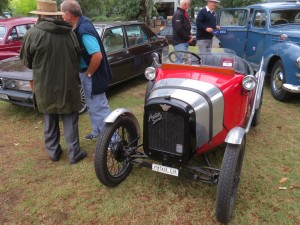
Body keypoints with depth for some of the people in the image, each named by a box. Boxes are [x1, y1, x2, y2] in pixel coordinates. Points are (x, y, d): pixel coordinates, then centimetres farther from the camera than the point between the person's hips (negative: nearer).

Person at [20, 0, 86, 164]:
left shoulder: (32, 34, -10)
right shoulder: (70, 33, -2)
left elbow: (27, 61, 2)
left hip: (45, 86, 0)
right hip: (68, 85, 1)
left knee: (50, 120, 15)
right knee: (70, 120, 9)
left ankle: (53, 152, 27)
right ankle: (74, 154, 14)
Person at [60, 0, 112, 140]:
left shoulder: (84, 30, -24)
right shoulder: (81, 24, 5)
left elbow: (97, 56, -32)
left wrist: (88, 74, -18)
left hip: (92, 75, -10)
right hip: (85, 73, 10)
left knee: (100, 108, -2)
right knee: (92, 106, 21)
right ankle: (98, 132, 37)